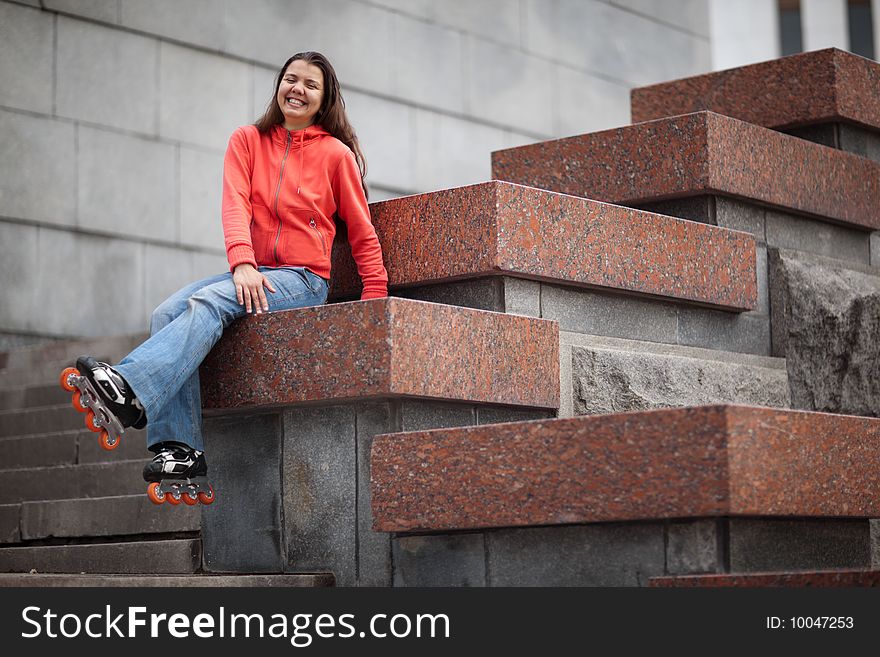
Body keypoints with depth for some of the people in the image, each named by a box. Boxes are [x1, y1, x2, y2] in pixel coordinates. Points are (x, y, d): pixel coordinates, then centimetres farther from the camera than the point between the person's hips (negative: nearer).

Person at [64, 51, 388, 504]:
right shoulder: (248, 141, 10)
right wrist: (242, 263, -24)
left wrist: (375, 301, -1)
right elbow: (235, 206, -5)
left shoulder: (336, 154, 3)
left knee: (209, 303, -32)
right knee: (167, 314, -23)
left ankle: (132, 389, -51)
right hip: (252, 272, 4)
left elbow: (361, 233, 7)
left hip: (304, 280, -4)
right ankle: (180, 449, -32)